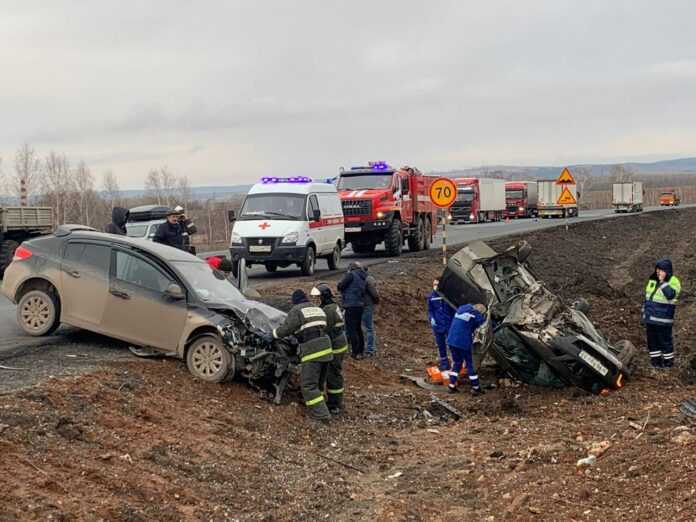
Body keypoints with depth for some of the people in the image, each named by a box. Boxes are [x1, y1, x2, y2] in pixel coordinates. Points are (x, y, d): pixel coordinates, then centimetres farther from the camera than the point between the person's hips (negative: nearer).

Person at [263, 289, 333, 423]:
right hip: (325, 347, 8)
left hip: (312, 350, -8)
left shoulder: (296, 311, 0)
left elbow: (286, 328, -10)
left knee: (309, 384, -4)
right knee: (318, 381, 19)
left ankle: (320, 414, -9)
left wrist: (271, 335, 3)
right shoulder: (318, 309, 23)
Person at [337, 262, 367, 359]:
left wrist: (340, 283, 11)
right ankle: (361, 351, 24)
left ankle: (356, 352, -6)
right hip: (360, 306, 9)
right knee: (358, 328, 18)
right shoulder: (363, 279, 18)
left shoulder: (352, 274, -7)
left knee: (351, 330, -4)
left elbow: (340, 286, -10)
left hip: (351, 306, -9)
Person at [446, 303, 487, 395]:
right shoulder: (475, 314, -7)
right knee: (471, 364, 5)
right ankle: (475, 388, 10)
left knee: (456, 362, 20)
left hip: (452, 340, 7)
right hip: (464, 343, -7)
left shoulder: (461, 309, 16)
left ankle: (451, 386, 18)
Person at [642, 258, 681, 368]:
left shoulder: (673, 282, -8)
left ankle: (668, 364, 11)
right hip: (650, 319, 7)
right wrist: (644, 311, 18)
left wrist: (662, 281, -23)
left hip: (663, 321, -7)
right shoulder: (652, 280, 13)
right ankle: (656, 363, 23)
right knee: (652, 342, 12)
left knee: (665, 342, 0)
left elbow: (671, 294, -27)